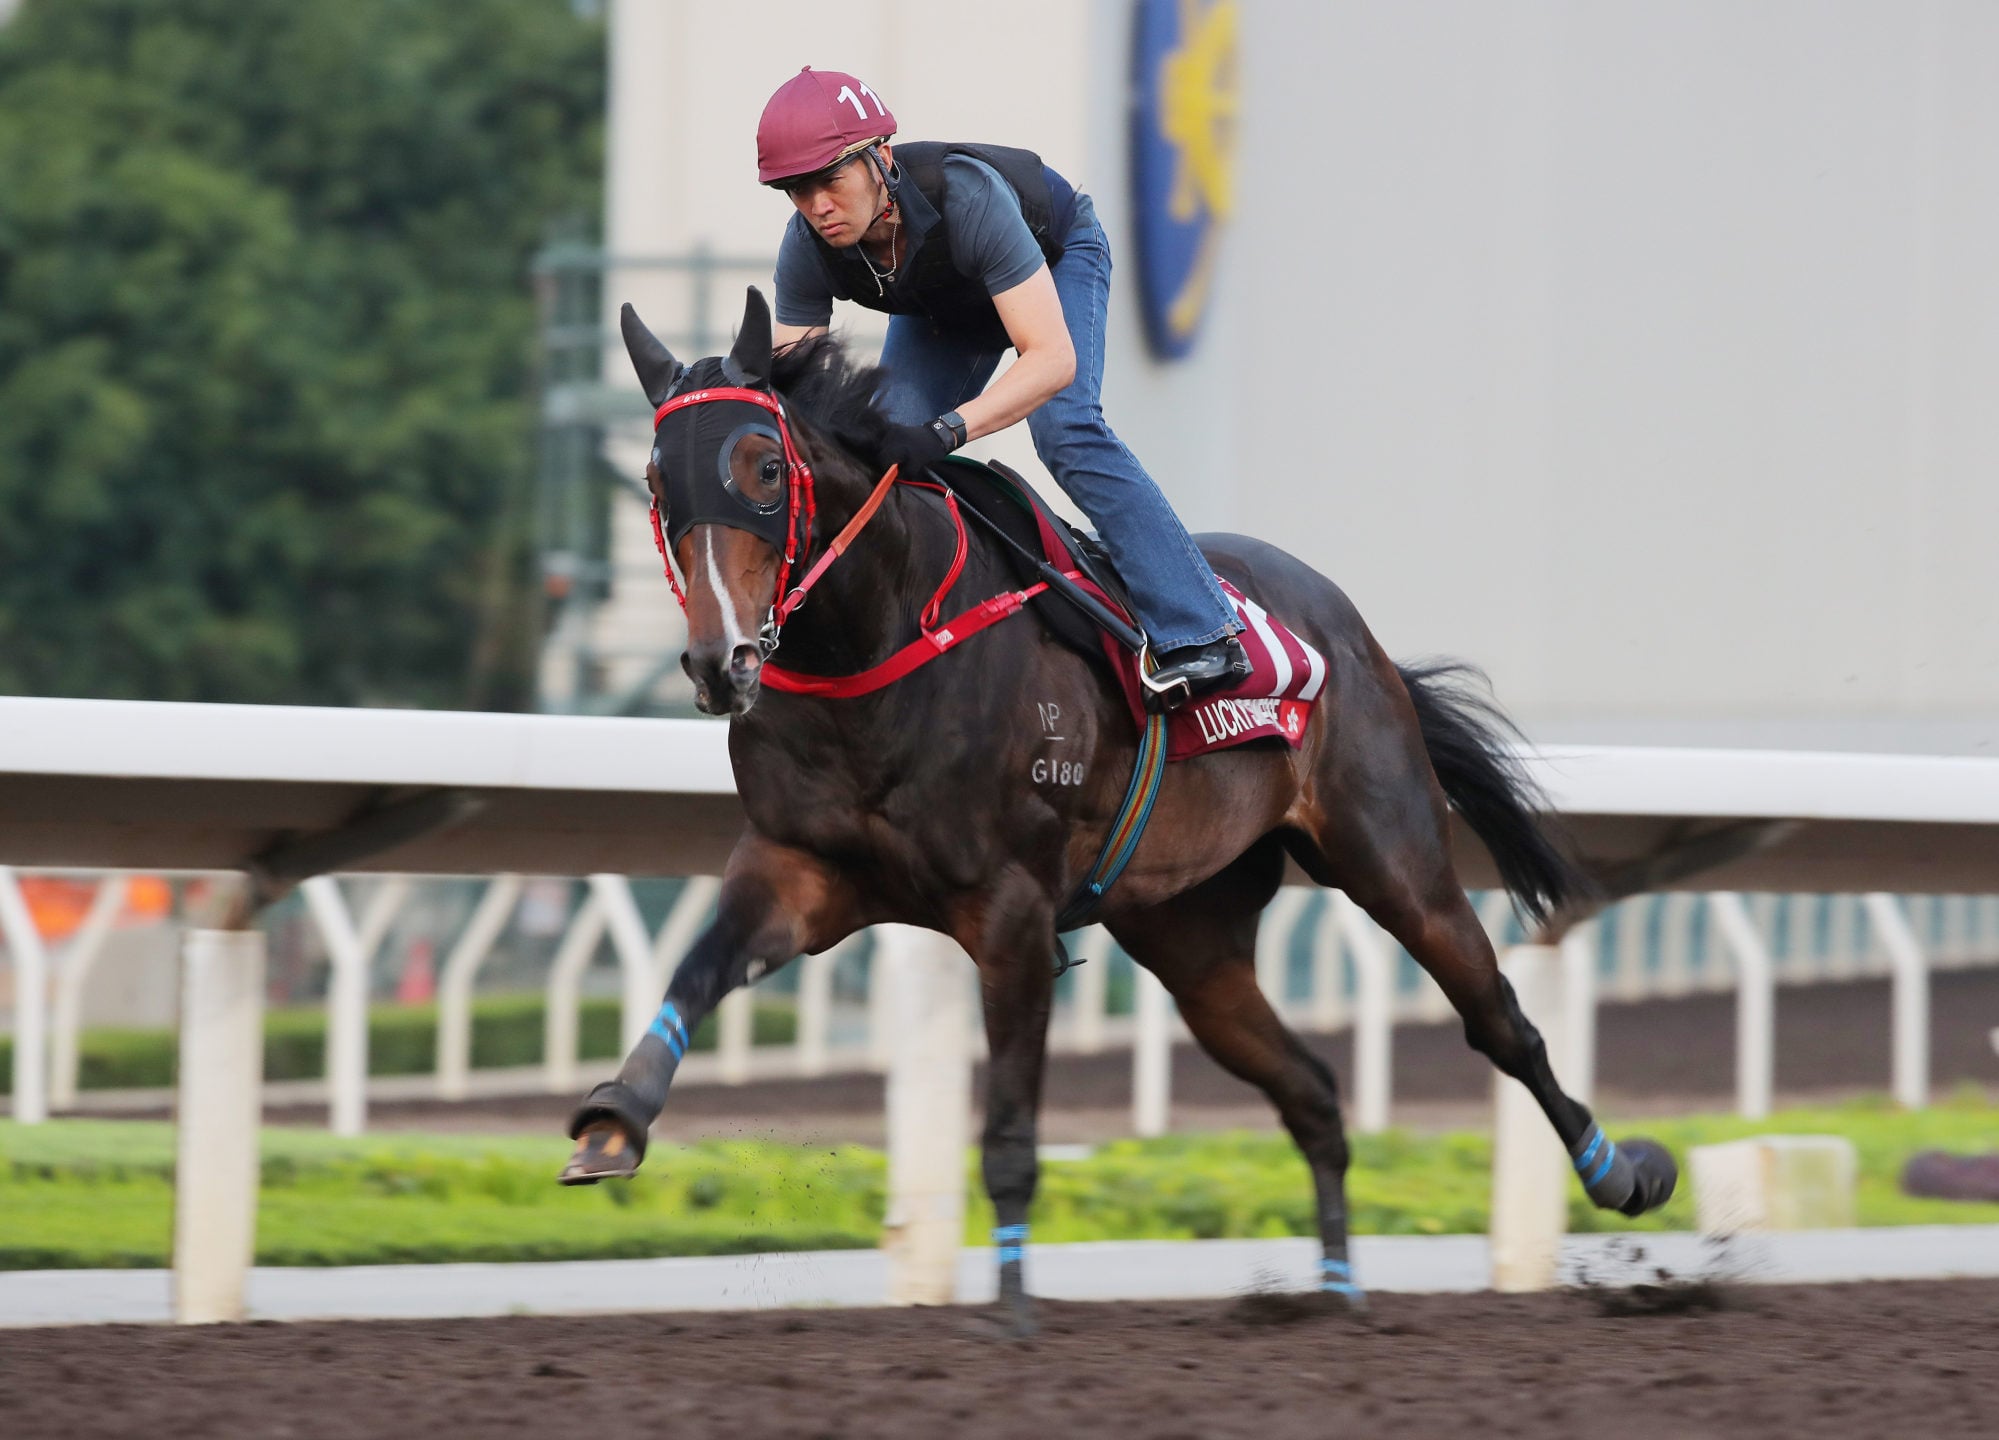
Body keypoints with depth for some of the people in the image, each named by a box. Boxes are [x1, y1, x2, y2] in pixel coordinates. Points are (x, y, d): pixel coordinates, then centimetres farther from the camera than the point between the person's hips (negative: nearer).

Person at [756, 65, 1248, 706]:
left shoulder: (964, 196, -45)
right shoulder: (808, 251, -30)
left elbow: (1053, 359, -49)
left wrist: (942, 432, -62)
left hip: (1058, 257, -5)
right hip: (943, 306, 5)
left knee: (1063, 428, -27)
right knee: (887, 447, -12)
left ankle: (1199, 634, -30)